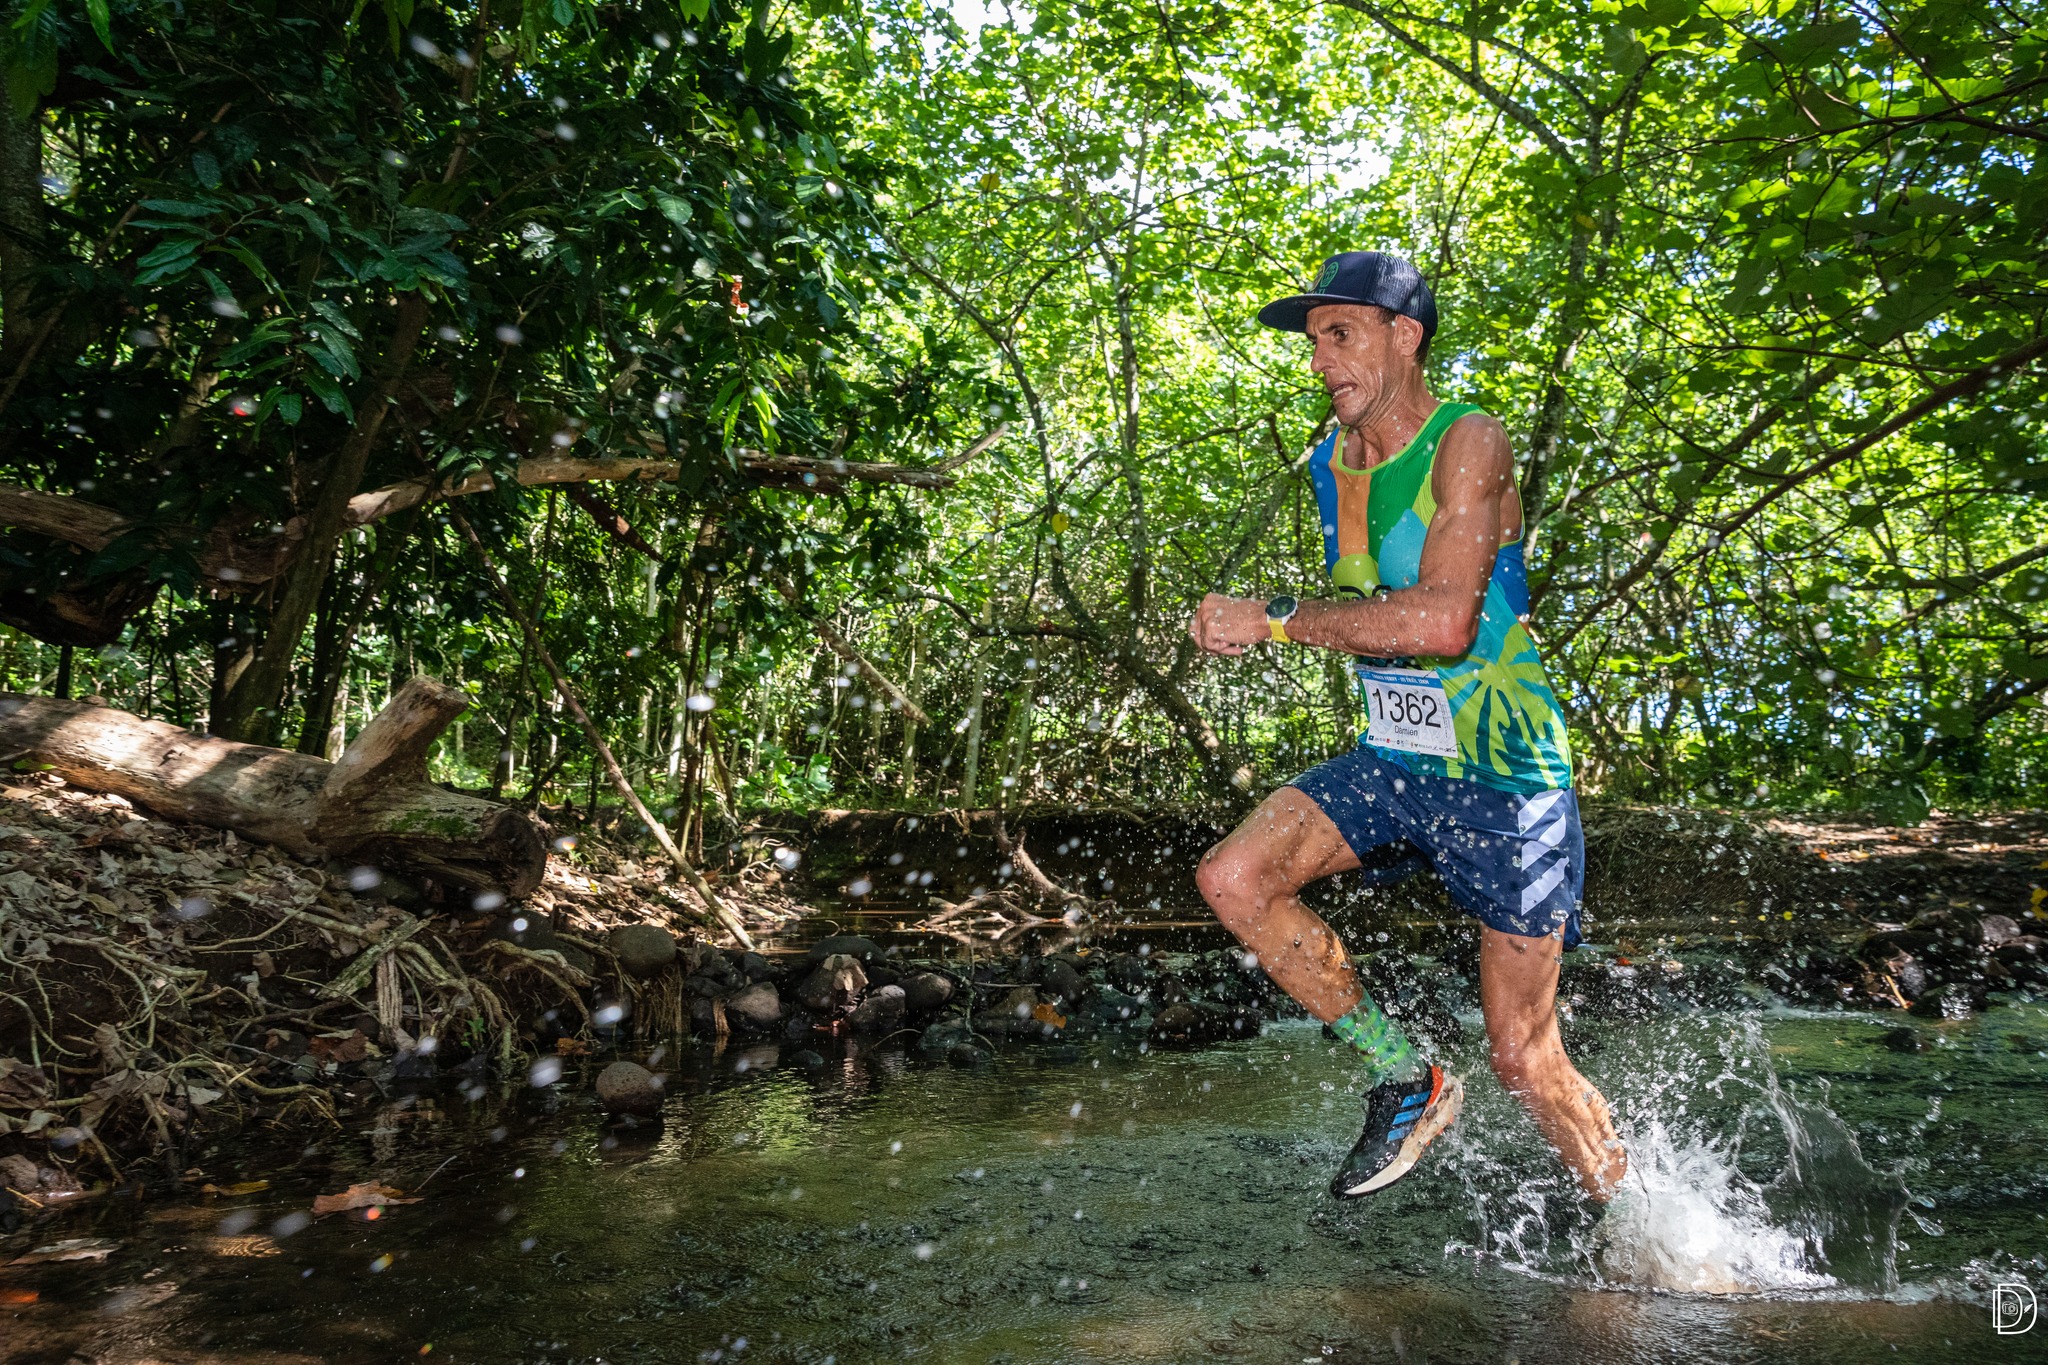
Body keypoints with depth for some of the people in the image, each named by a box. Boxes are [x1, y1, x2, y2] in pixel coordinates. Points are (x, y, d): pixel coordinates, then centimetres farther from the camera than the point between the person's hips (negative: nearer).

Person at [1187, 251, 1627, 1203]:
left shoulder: (1467, 443, -15)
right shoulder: (1330, 464, 7)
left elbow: (1440, 623, -29)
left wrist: (1275, 620, -24)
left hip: (1503, 779, -6)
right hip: (1390, 762, 7)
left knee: (1525, 1060, -2)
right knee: (1232, 878, -13)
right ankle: (1407, 1082, 5)